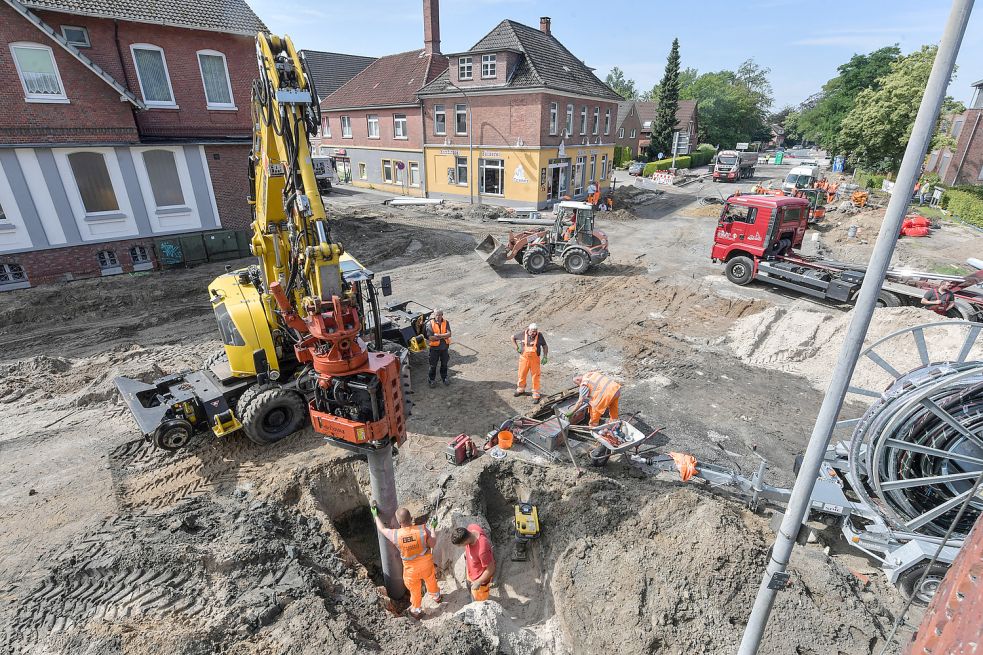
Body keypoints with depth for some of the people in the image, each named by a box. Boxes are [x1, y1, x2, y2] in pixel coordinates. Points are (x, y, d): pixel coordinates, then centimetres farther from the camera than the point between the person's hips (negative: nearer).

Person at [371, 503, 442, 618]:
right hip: (426, 563, 2)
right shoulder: (423, 529, -32)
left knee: (415, 590, 26)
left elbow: (382, 529, -10)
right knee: (431, 580, 32)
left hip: (411, 568, -1)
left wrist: (375, 515, 3)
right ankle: (437, 597, 60)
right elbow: (432, 545, -15)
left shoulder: (395, 535, -31)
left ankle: (417, 611, 51)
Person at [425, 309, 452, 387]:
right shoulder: (430, 324, -13)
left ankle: (444, 378, 36)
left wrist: (438, 335, -25)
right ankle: (431, 379, 27)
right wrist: (443, 336, -17)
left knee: (444, 364, 18)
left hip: (444, 347, 3)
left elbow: (449, 334, -16)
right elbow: (430, 338, -21)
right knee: (433, 365, 9)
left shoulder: (446, 322, -5)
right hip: (434, 347, -3)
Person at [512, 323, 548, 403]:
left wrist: (545, 357, -8)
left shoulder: (539, 336, -10)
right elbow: (513, 337, 7)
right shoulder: (522, 334, -9)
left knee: (535, 376, 2)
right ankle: (521, 389, 40)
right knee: (522, 375, 16)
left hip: (535, 359, -1)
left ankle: (536, 395, 13)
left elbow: (545, 346, 2)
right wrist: (517, 348, 2)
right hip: (524, 358, 2)